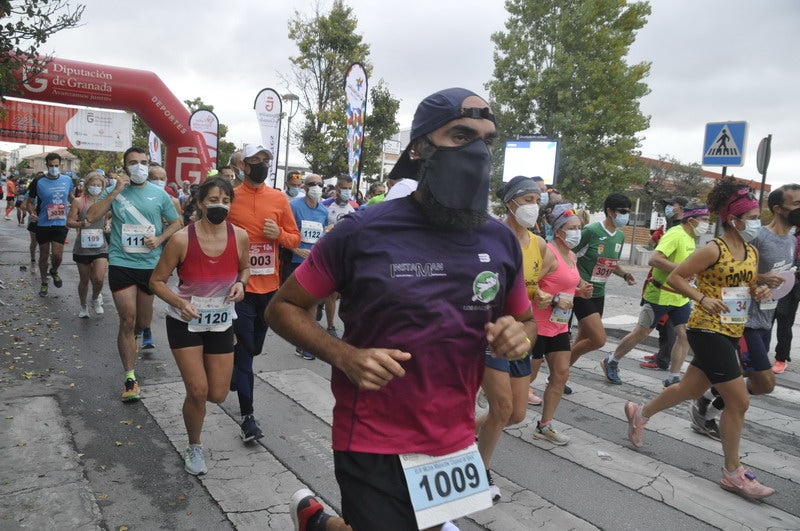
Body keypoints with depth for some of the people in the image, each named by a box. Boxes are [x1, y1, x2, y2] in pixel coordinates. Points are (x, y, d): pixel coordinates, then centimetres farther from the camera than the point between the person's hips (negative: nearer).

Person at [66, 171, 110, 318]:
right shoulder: (78, 202, -3)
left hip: (100, 246, 1)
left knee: (99, 278, -12)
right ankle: (83, 306, 33)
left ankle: (96, 298, 21)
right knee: (84, 280, 11)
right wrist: (81, 224, -25)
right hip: (83, 246, -1)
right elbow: (69, 222, -5)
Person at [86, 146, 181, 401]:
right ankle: (130, 378, 5)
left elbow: (176, 222, 9)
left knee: (143, 318, 17)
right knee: (127, 321, -4)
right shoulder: (113, 191, 0)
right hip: (121, 264, -1)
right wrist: (116, 191, -16)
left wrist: (159, 239, -9)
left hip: (150, 264, 2)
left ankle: (144, 329, 55)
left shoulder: (159, 194, 1)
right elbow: (91, 217, -10)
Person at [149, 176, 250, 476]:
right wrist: (180, 303, -26)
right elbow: (156, 281, -9)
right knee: (198, 391, -7)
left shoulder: (239, 237, -11)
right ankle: (194, 448, 22)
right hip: (185, 323, -3)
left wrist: (240, 283, -13)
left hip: (221, 323, 3)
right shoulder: (182, 239, -18)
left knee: (218, 395, 6)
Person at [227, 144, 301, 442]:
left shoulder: (279, 199, 5)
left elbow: (295, 238, 8)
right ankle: (247, 415, 4)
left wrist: (279, 234, -12)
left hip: (270, 286, 4)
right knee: (244, 348, -2)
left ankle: (233, 372, 50)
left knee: (254, 347, 19)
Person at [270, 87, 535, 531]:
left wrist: (519, 335, -11)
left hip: (455, 444, 5)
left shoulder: (501, 241, -2)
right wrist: (345, 356, -22)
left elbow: (525, 320, 13)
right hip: (374, 446, -5)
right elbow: (283, 307, -5)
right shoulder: (364, 231, -14)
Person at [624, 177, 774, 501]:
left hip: (731, 333, 8)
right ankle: (733, 473, 9)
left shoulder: (752, 253, 9)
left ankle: (640, 413, 40)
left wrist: (758, 292, -1)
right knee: (739, 401, -6)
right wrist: (702, 298, -23)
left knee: (691, 389, 18)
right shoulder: (713, 250, -15)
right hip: (708, 331, -8)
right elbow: (674, 277, -13)